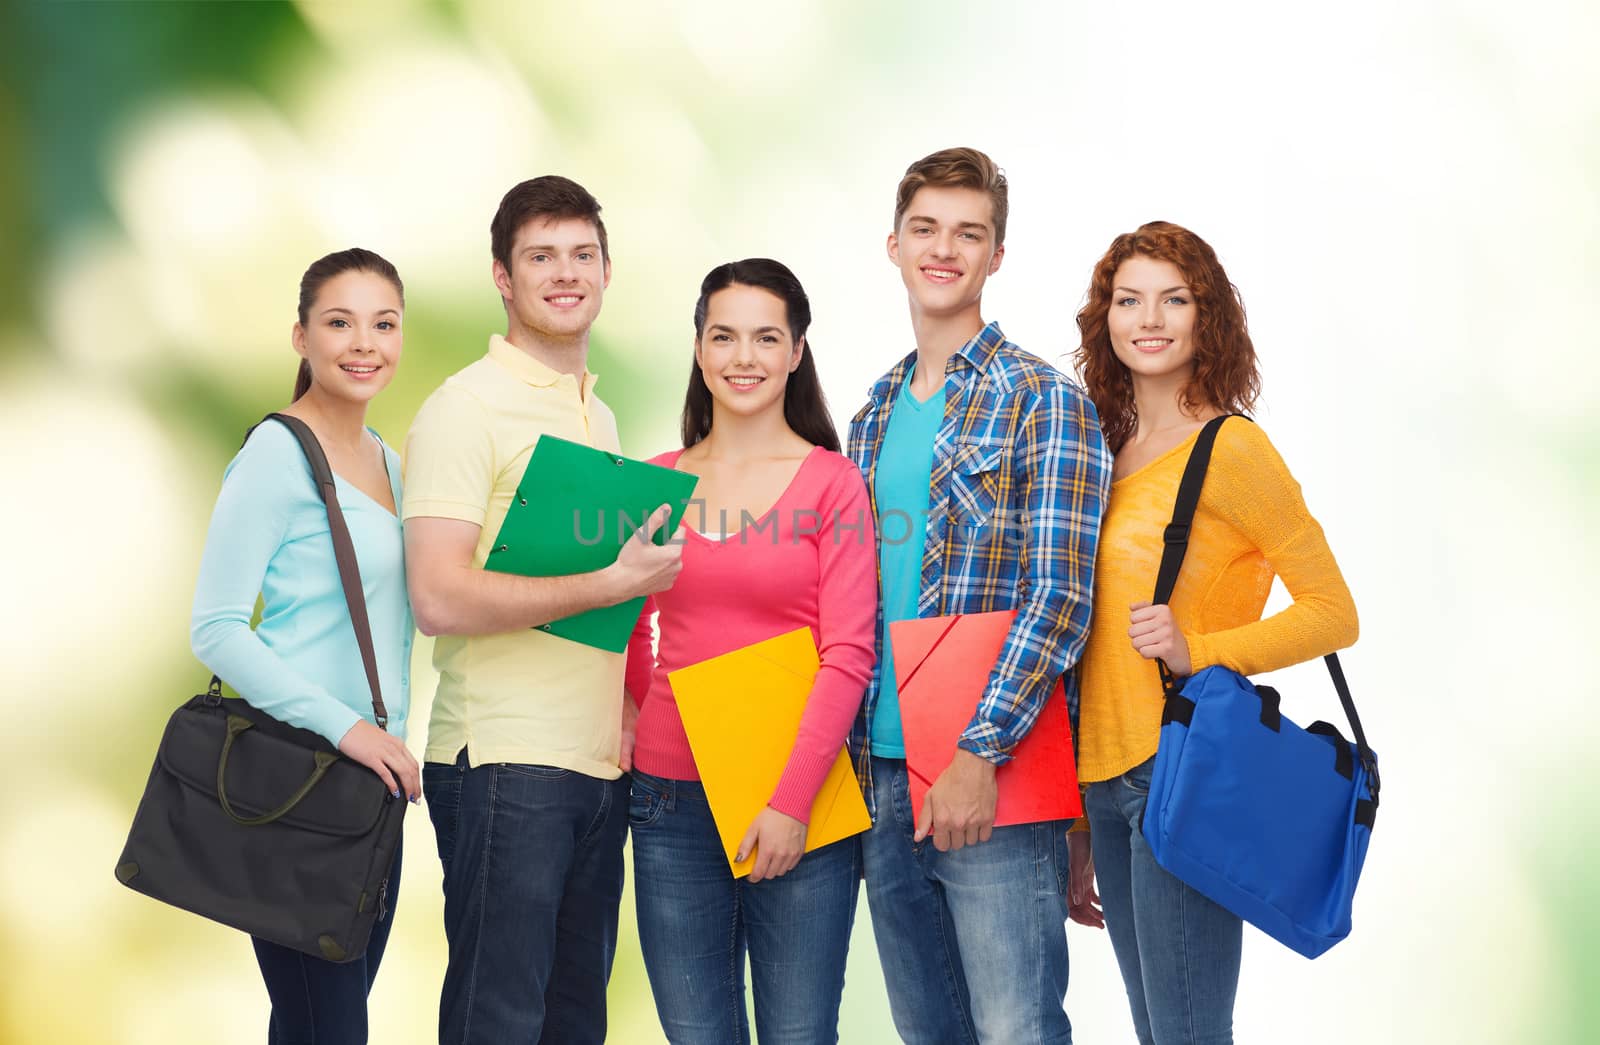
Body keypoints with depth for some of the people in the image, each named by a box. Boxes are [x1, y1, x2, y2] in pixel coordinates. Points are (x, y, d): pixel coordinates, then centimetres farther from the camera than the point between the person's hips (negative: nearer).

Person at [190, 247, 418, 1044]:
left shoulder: (388, 462, 15)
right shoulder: (277, 455, -9)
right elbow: (216, 628, -14)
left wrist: (391, 744, 10)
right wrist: (341, 724, -20)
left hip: (372, 778, 8)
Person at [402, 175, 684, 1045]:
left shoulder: (597, 416, 18)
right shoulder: (465, 410, -8)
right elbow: (439, 599, -18)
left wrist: (631, 712, 10)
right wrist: (612, 586, -17)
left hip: (600, 765, 8)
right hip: (505, 766, -8)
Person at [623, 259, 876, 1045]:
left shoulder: (831, 481, -1)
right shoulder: (657, 483, 9)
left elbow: (847, 656, -6)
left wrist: (793, 801, -13)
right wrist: (645, 714, 0)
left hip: (799, 802, -3)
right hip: (673, 801, 3)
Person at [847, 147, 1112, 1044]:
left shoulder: (1043, 400, -6)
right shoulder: (875, 415, 15)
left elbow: (1059, 599, -13)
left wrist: (980, 752, -20)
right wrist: (857, 754, 10)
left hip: (995, 777, -6)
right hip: (883, 773, 7)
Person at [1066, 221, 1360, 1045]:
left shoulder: (1230, 447, -7)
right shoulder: (1109, 451, 14)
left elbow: (1334, 613, -7)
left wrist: (1196, 653, -21)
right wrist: (1080, 837, 19)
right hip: (1105, 778, 7)